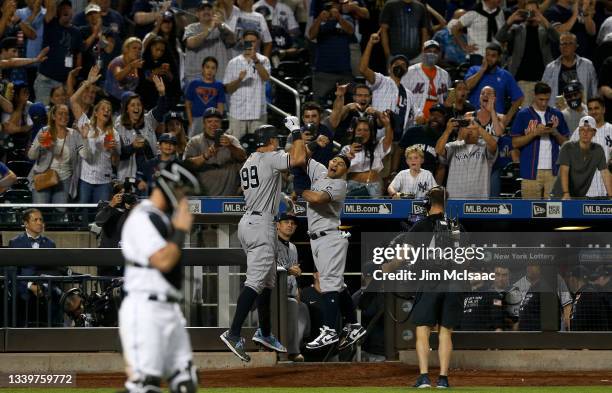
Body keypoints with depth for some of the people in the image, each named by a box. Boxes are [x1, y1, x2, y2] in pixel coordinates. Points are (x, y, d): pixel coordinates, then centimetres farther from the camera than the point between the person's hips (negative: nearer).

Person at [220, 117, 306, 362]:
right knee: (256, 280, -15)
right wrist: (296, 132, -11)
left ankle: (264, 333, 26)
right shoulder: (271, 158, -10)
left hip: (247, 222, 10)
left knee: (268, 280, 19)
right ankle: (234, 334, -24)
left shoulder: (248, 163, 16)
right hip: (261, 225, -10)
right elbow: (299, 159, -25)